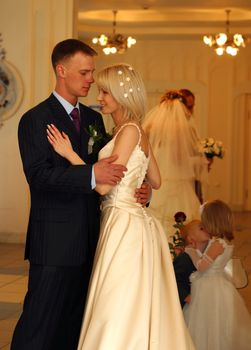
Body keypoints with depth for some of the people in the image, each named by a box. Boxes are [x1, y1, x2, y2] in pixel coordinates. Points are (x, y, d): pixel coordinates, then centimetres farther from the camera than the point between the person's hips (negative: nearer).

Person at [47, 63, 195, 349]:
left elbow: (104, 186, -19)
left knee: (119, 310, -4)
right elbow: (156, 181, 20)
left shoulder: (129, 130, -14)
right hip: (127, 221, 10)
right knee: (135, 309, 15)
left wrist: (69, 153, -13)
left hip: (125, 225, -10)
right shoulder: (138, 132, 13)